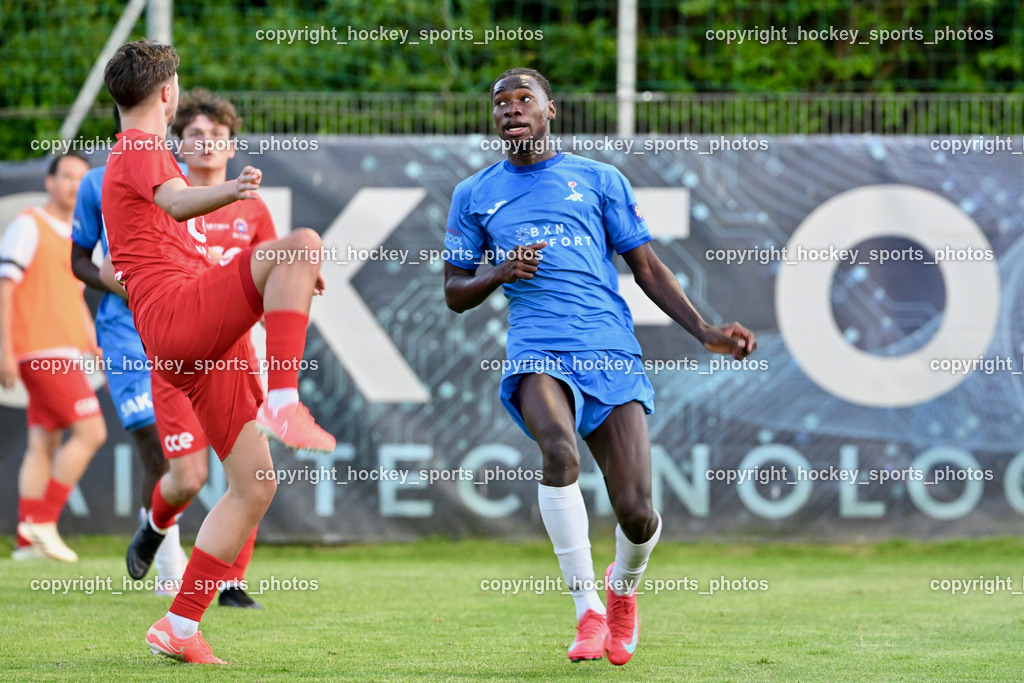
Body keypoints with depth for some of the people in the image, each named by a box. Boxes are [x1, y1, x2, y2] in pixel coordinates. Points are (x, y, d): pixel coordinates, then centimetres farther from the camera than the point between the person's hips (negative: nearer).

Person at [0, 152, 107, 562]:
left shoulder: (75, 237, 20)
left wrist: (96, 346, 17)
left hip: (65, 353, 9)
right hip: (43, 350, -9)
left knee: (44, 442, 7)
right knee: (90, 432, -14)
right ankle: (43, 521, -11)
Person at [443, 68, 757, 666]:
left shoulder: (598, 180, 15)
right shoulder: (475, 195, 18)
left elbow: (648, 269, 17)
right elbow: (455, 293, 21)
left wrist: (705, 332, 5)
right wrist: (499, 276, -1)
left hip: (611, 352, 0)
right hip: (537, 354, 0)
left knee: (637, 513, -10)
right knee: (560, 451, -34)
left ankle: (624, 585, 27)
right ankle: (588, 611, -23)